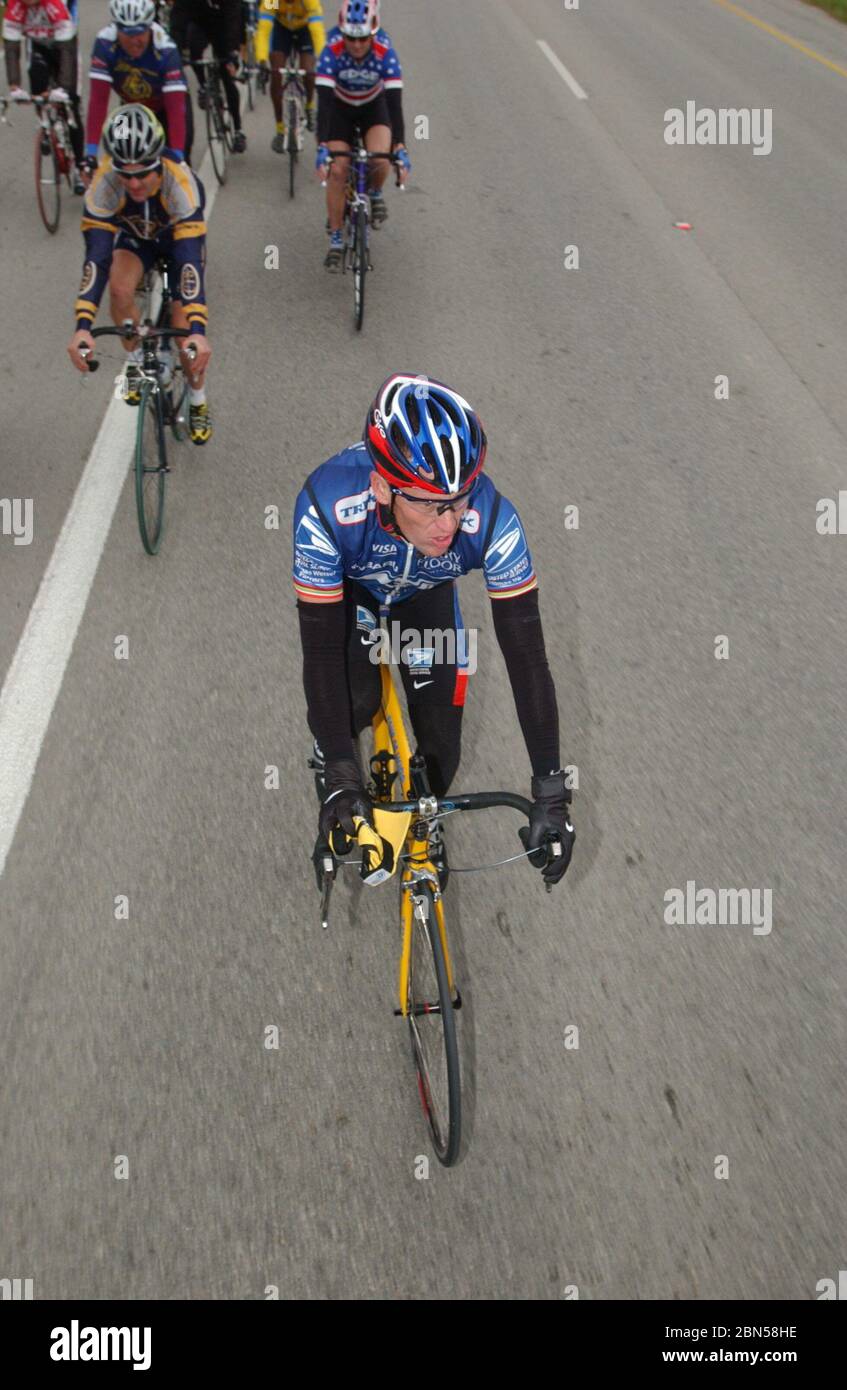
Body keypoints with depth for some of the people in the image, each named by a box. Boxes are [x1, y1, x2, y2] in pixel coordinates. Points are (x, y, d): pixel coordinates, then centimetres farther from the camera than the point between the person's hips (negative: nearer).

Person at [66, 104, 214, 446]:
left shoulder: (182, 184, -41)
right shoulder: (103, 186, -35)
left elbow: (190, 263, -47)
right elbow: (96, 258, -39)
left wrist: (198, 331, -57)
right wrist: (83, 327, -51)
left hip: (181, 237, -2)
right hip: (135, 236, 2)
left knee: (183, 328, -13)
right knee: (120, 288, -28)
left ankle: (198, 401, 14)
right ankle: (137, 361, 0)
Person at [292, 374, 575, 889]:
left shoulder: (493, 519, -40)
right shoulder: (327, 508, -44)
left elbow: (526, 653, -35)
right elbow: (321, 651, -37)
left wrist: (552, 793, -36)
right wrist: (342, 781, -39)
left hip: (426, 594, 1)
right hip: (345, 588, -1)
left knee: (441, 743, -3)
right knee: (355, 704, -23)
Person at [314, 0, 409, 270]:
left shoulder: (385, 55, -30)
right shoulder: (331, 53, -30)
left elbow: (395, 103, -35)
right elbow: (324, 102, -36)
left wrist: (400, 149, -46)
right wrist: (322, 147, -47)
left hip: (374, 107, 0)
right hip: (340, 108, 0)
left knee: (380, 158, -28)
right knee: (337, 170, -14)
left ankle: (375, 194, 8)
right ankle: (335, 242, -1)